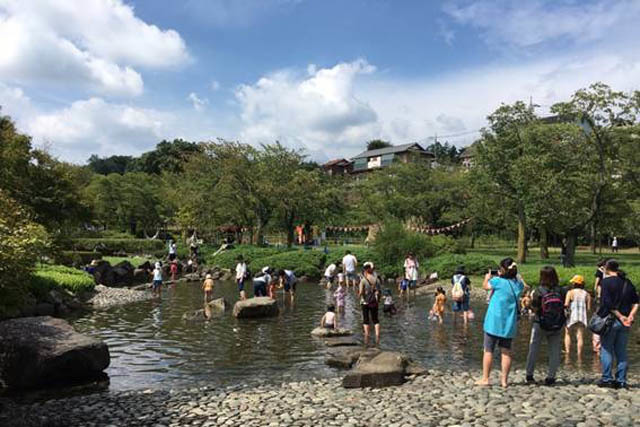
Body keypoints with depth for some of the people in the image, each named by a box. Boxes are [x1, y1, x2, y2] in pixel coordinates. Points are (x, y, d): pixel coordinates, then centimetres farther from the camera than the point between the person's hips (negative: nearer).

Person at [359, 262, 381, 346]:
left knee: (366, 320, 7)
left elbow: (360, 292, -16)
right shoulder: (376, 279, -2)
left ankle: (367, 338, 5)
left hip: (365, 302, -3)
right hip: (374, 302, 3)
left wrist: (359, 295, 5)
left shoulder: (363, 280, -14)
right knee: (375, 320, 13)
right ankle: (377, 337, 3)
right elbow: (378, 291, -3)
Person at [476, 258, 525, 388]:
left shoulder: (498, 281, -14)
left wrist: (487, 277, 25)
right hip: (509, 323, 4)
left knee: (488, 350, 5)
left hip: (494, 322, -4)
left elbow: (485, 286, 4)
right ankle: (504, 380, 14)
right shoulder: (518, 284, 0)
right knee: (506, 352, 10)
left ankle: (485, 379, 10)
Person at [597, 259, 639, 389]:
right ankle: (621, 380, 12)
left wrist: (620, 317, -12)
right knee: (621, 351, 11)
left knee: (606, 350, 3)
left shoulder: (606, 281, -8)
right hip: (624, 323, 5)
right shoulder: (628, 282, 11)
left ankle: (607, 379, 4)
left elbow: (607, 303, -17)